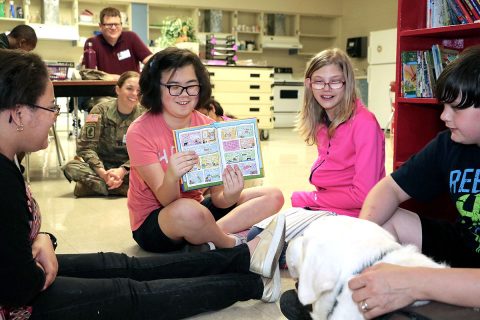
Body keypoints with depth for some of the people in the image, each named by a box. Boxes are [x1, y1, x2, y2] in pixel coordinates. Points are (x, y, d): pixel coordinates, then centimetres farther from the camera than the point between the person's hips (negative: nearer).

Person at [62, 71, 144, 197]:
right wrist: (103, 173, -29)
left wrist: (122, 171, -27)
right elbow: (86, 146, -13)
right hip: (101, 164, 0)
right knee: (71, 167, -29)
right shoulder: (101, 110, -9)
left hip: (128, 167, 1)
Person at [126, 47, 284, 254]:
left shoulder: (208, 127, -5)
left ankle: (205, 239, -22)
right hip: (152, 222, -5)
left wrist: (229, 197, -34)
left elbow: (216, 196, -10)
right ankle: (233, 245, -10)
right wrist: (171, 177, -44)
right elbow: (166, 200, -21)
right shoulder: (140, 132, -16)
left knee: (272, 196, -8)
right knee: (189, 210, -40)